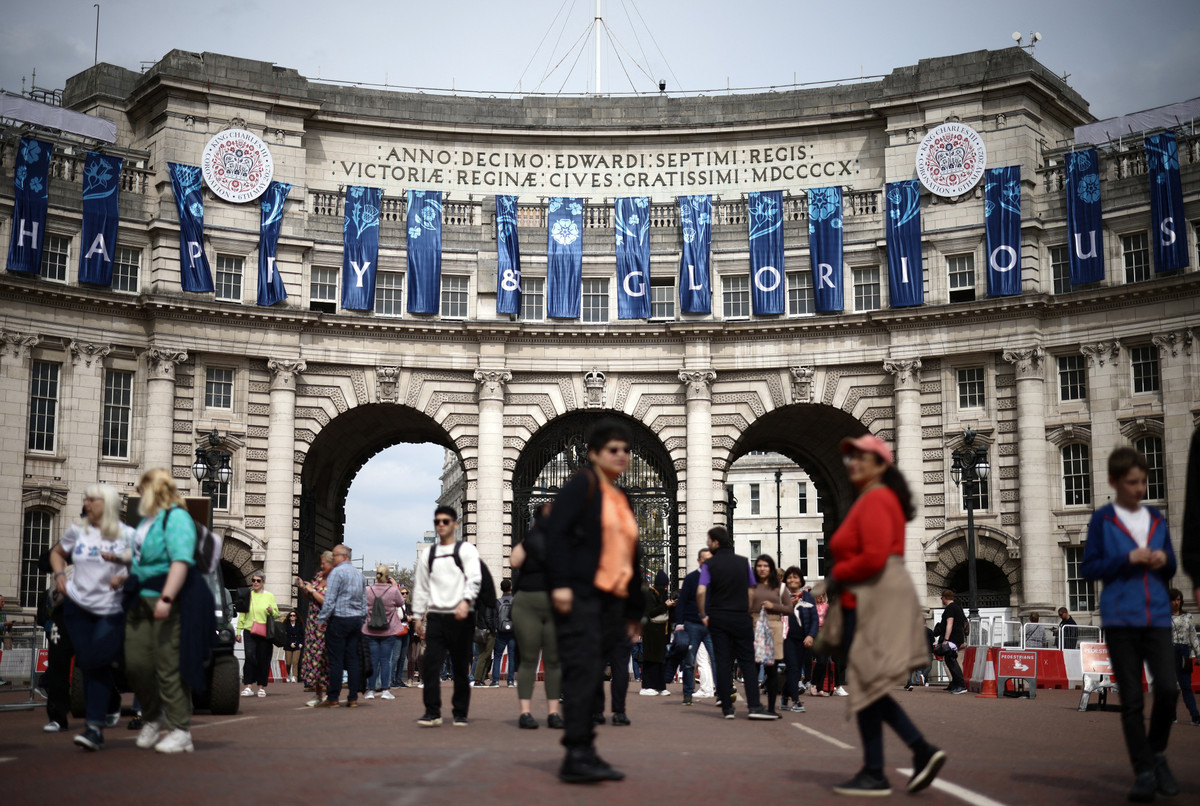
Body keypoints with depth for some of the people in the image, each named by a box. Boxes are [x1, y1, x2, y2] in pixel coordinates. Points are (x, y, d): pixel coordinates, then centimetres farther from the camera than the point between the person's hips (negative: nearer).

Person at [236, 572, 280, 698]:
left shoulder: (269, 596, 10)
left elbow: (277, 615, 12)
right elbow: (242, 614, 13)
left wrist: (272, 611, -10)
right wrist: (239, 632, 8)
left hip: (265, 633, 0)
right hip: (249, 630, 0)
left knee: (263, 660, 1)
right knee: (250, 656, -15)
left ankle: (262, 687, 11)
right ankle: (248, 687, -14)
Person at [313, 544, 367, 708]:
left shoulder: (337, 572, -8)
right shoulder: (358, 573, 15)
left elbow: (330, 599, -13)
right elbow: (364, 600, 17)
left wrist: (322, 618, -8)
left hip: (339, 619, -7)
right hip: (356, 620, 7)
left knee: (336, 660, -4)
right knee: (353, 659, 6)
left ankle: (332, 698, -3)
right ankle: (353, 698, 5)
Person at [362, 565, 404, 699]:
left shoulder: (368, 590, -7)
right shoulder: (393, 590, -12)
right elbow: (401, 603, 6)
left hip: (370, 631, 1)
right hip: (388, 632, -1)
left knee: (373, 660, 7)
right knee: (385, 660, 4)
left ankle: (371, 690, 8)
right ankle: (385, 690, 2)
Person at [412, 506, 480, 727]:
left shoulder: (466, 550, 5)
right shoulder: (428, 555, 16)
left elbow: (474, 578, -8)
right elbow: (421, 587, 19)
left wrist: (465, 601, -25)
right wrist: (418, 616, 14)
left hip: (461, 617, -3)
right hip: (435, 616, 3)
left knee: (461, 668, 2)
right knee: (430, 665, -9)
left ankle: (460, 713, 12)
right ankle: (432, 712, -3)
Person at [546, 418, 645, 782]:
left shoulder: (623, 499, 21)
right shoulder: (582, 485, -2)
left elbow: (631, 556, 24)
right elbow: (556, 532, -11)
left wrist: (634, 609, 21)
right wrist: (560, 584, -20)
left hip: (612, 599, 7)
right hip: (580, 595, -7)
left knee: (597, 679, 6)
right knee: (583, 672, -13)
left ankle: (586, 752, 11)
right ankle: (576, 755, -14)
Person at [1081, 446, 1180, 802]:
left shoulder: (1157, 519, 13)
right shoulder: (1102, 520, 1)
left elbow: (1171, 568, 20)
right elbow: (1089, 568, -2)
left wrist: (1164, 560, -3)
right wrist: (1127, 559, -13)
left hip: (1157, 616, 3)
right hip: (1120, 619, -3)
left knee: (1168, 688, -10)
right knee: (1131, 699, 1)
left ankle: (1157, 754, 15)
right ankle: (1144, 772, 9)